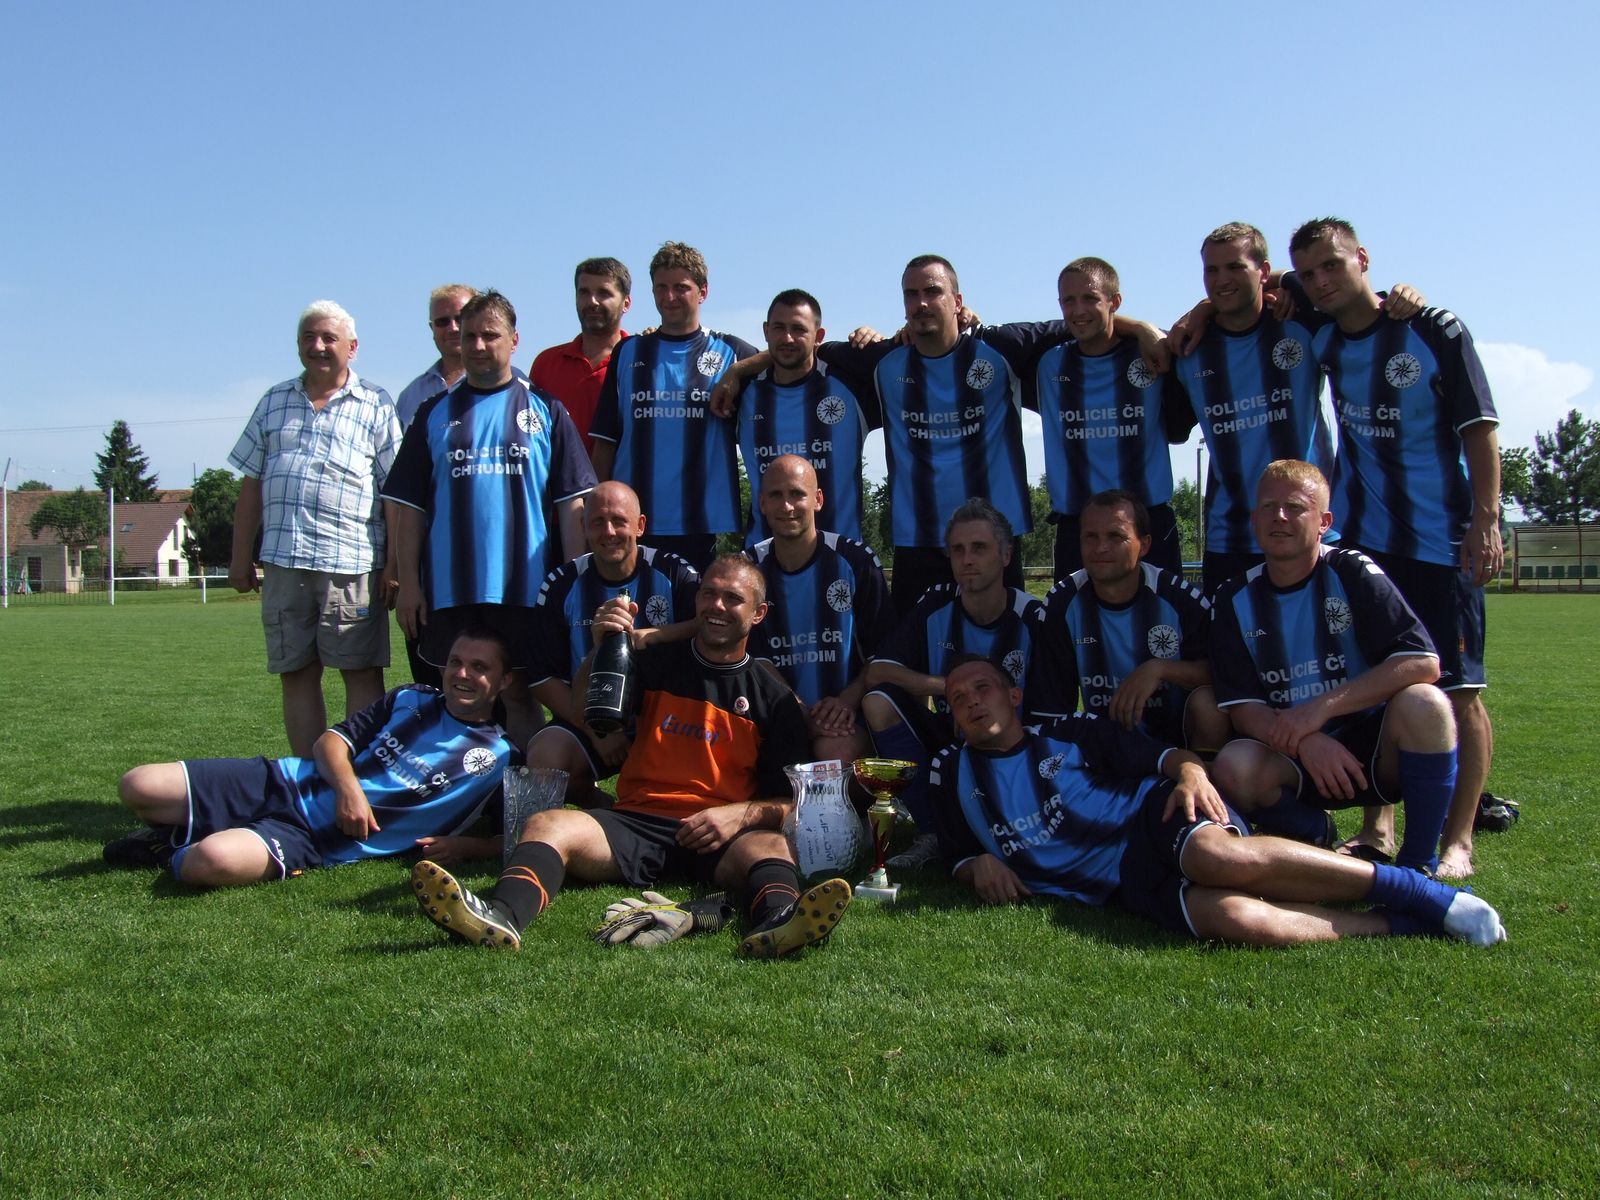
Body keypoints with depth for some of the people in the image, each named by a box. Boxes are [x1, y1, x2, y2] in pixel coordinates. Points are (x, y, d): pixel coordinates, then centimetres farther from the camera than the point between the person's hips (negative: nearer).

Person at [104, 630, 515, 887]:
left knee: (212, 863, -32)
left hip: (319, 842, -4)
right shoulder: (411, 700, 11)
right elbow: (331, 740, 10)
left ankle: (180, 854, 2)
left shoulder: (500, 758, -1)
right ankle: (181, 836, 21)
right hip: (286, 784, 4)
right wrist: (347, 785, -12)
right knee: (138, 786, -9)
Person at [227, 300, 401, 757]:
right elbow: (251, 484, 19)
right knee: (296, 673, 7)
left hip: (351, 560, -4)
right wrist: (241, 557, 13)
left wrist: (395, 564, -6)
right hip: (283, 560, 4)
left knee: (362, 671, -3)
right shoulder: (275, 402, 18)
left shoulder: (375, 404, 6)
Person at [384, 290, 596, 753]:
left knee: (517, 694, 3)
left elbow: (571, 502, 2)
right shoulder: (435, 414, 11)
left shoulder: (545, 410, 6)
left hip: (525, 587, -2)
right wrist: (408, 582, 1)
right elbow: (409, 506, 8)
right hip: (449, 589, 2)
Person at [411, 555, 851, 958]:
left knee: (771, 846, -33)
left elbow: (790, 799, 9)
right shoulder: (656, 663, 17)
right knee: (547, 824, -25)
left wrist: (742, 814, -11)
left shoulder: (773, 697, 13)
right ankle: (501, 916, -54)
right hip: (636, 824, 2)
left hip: (719, 839, -1)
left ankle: (776, 922, -65)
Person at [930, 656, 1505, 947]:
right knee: (1232, 917, -34)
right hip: (1125, 883, 0)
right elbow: (958, 854, 25)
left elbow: (1158, 754, 15)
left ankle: (1425, 894, -23)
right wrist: (979, 864, 0)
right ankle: (1399, 925, -21)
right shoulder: (951, 773, 20)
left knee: (1221, 858, -37)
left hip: (1154, 814, 0)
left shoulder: (1068, 734, 19)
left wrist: (1189, 770, -9)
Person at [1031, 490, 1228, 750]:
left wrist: (1160, 668, -24)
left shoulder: (1179, 598, -11)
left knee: (1207, 702, -30)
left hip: (1179, 737, -1)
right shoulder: (1061, 605, -8)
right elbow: (1052, 711, -7)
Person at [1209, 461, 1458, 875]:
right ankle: (1316, 836, 4)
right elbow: (1241, 707, -4)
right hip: (1293, 756, 1)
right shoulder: (1234, 600, 1)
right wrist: (1305, 742, -24)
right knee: (1233, 768, -30)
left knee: (1423, 703, -32)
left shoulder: (1352, 573, -5)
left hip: (1373, 748, -1)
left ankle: (1418, 864, -14)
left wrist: (1319, 709, -23)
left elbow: (1423, 662, -16)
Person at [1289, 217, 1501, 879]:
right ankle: (1376, 828, 18)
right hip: (1361, 539, 5)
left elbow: (1478, 428, -6)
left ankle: (1458, 841, 4)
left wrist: (1486, 519, -15)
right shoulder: (1320, 342, 6)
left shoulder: (1435, 329, -6)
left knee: (1458, 690, -4)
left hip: (1441, 542, -4)